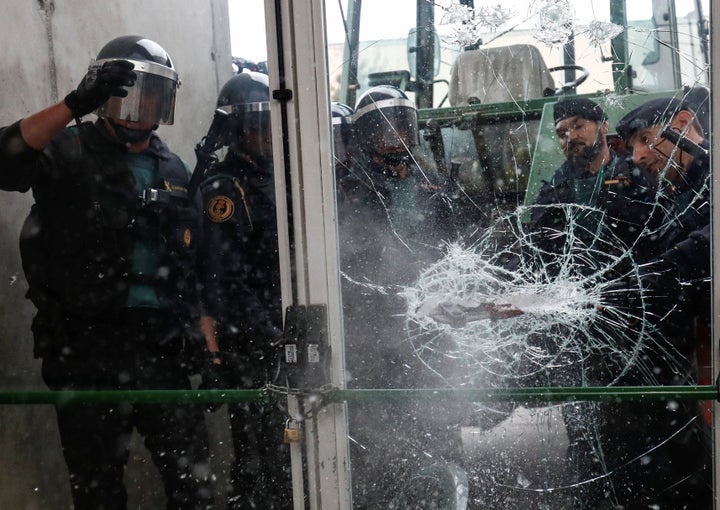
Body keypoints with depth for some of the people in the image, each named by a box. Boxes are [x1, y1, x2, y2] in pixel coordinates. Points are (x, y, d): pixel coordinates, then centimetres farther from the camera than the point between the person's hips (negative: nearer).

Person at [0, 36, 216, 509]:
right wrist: (75, 104, -28)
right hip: (88, 350, -3)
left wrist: (199, 329, 11)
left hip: (161, 347, 4)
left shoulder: (175, 170, 15)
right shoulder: (70, 152, 0)